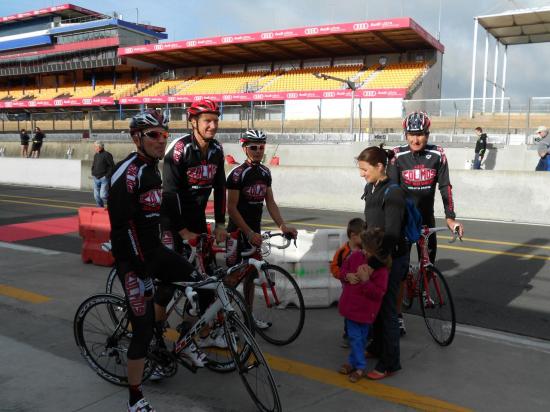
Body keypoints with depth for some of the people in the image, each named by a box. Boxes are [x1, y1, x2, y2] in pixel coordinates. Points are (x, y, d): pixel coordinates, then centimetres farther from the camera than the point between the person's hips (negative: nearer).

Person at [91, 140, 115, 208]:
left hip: (104, 179, -8)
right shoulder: (96, 155, 15)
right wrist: (93, 173, 12)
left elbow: (112, 166, -12)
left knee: (103, 195, -14)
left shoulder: (107, 155, -8)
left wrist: (107, 175, -15)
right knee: (96, 196, 10)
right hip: (96, 179, 8)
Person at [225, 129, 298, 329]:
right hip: (238, 231, -6)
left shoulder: (265, 172, 6)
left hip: (255, 231, 6)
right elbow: (231, 208, -17)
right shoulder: (237, 174, -15)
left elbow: (270, 202, 8)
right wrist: (249, 233, -21)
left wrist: (283, 226, -3)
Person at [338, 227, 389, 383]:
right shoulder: (356, 255, -3)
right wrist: (347, 276, -9)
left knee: (359, 337, 6)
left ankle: (359, 367, 22)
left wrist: (365, 281, -30)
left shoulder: (380, 268, -19)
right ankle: (353, 362, 32)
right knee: (354, 336, 15)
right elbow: (343, 269, 12)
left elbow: (379, 293, -20)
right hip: (351, 304, 5)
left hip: (365, 310, -5)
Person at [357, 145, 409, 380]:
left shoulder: (393, 193, -22)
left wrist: (372, 265, -33)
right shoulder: (370, 188, 5)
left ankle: (390, 363, 13)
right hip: (374, 254, 8)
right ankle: (377, 346, 37)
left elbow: (391, 235, -28)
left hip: (392, 258, -8)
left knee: (387, 308, 0)